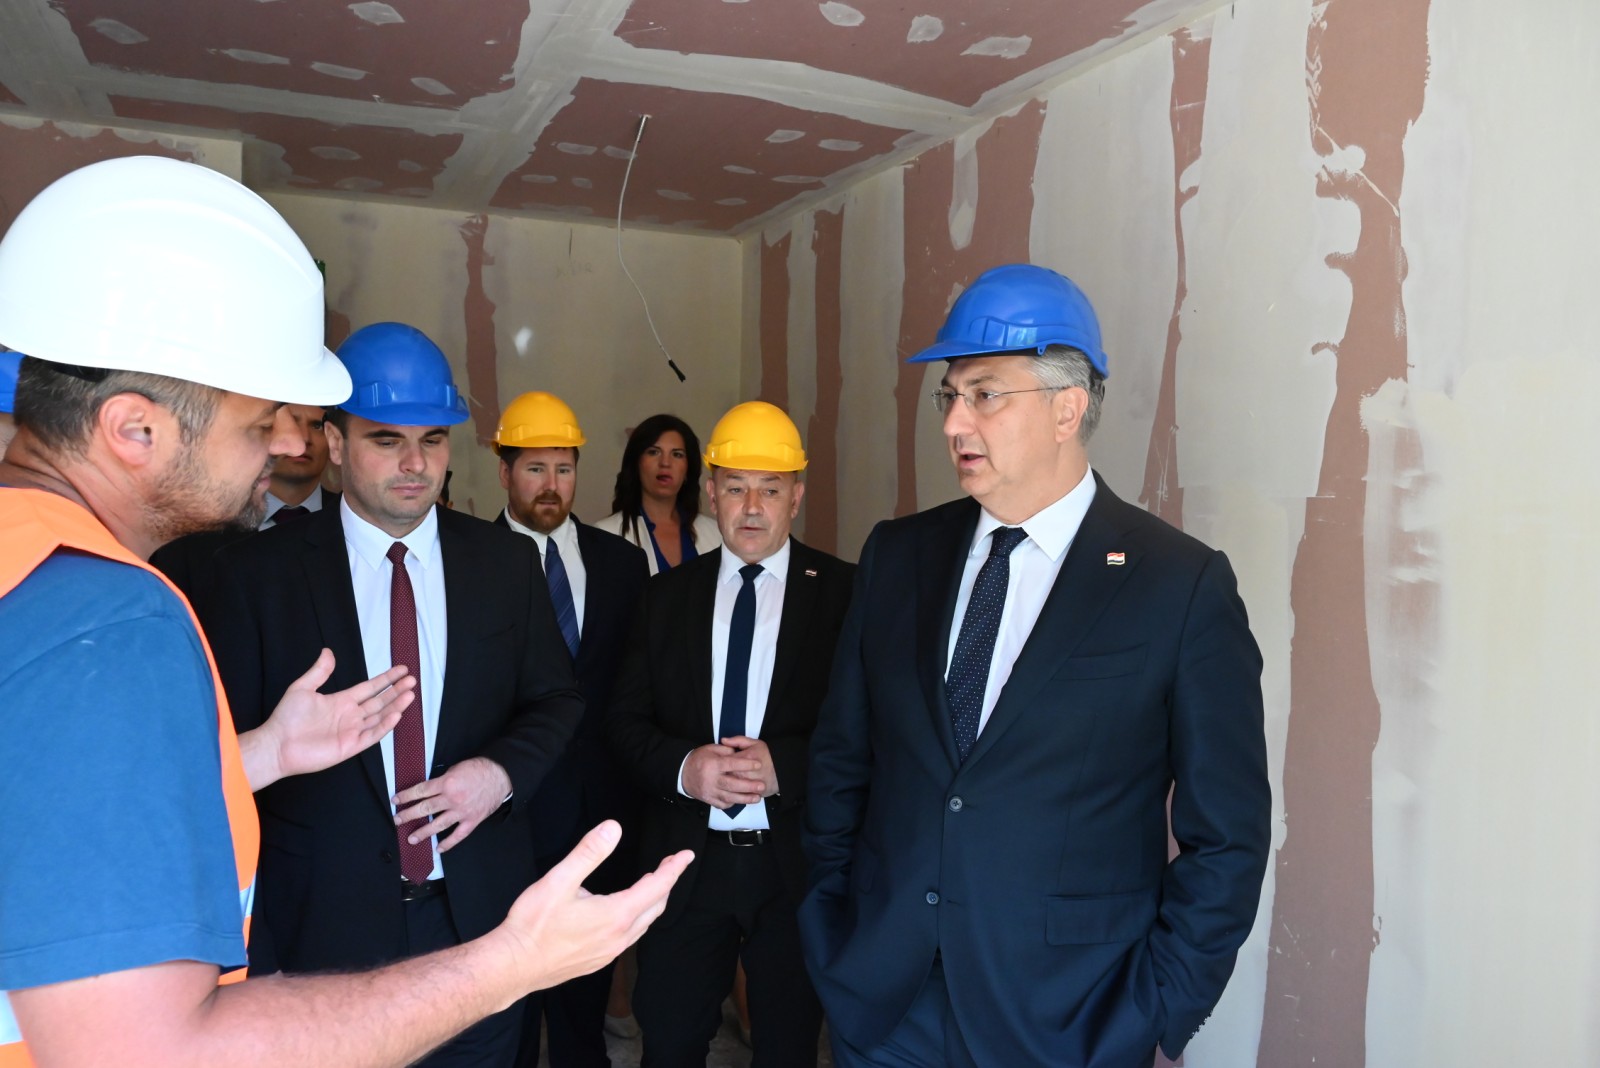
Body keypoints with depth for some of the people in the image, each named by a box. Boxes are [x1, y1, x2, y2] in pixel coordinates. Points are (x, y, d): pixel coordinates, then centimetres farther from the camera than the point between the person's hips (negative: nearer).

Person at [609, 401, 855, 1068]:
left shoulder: (843, 591, -4)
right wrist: (682, 766, -15)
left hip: (797, 863, -2)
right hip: (686, 861, 2)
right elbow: (625, 719, 4)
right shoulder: (668, 594, 5)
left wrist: (784, 764, -22)